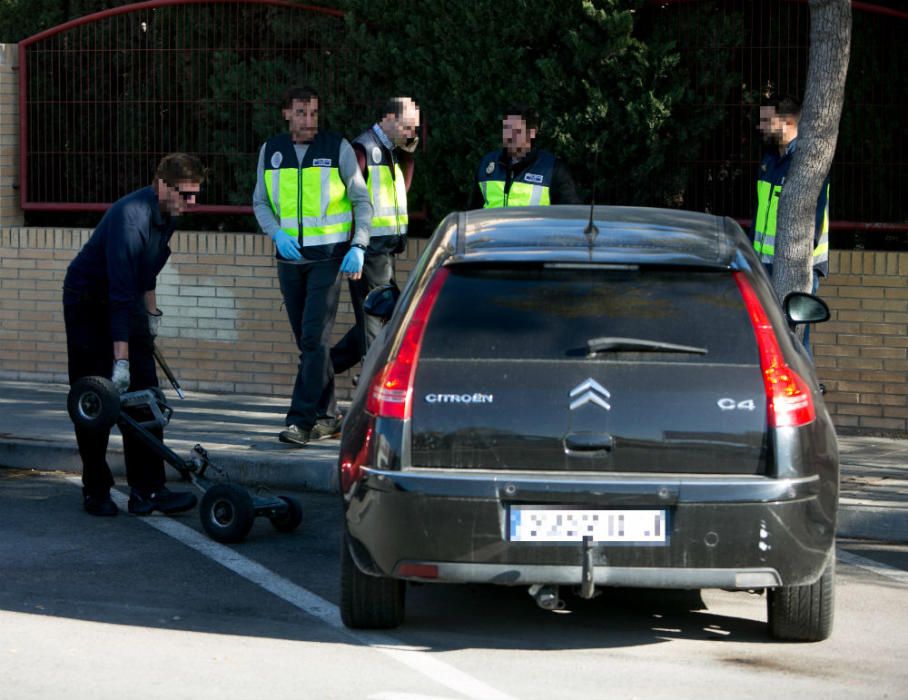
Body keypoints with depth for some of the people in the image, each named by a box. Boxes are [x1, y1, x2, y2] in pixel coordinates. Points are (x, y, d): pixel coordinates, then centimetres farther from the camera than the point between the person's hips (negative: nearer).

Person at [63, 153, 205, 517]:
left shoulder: (167, 214, -4)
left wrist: (151, 311, 20)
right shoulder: (130, 217, -31)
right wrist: (121, 358, -37)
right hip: (88, 301, -7)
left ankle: (147, 490, -4)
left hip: (127, 299, 7)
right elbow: (120, 294, -35)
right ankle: (95, 491, 9)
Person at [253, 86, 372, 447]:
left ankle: (302, 420, -14)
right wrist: (277, 233, -6)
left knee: (314, 338, -13)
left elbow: (362, 200, 1)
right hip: (289, 257, 4)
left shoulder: (338, 147, -3)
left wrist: (358, 246, -9)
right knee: (307, 341, 9)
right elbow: (260, 202, 12)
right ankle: (327, 416, 19)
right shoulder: (271, 150, 6)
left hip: (328, 255, -4)